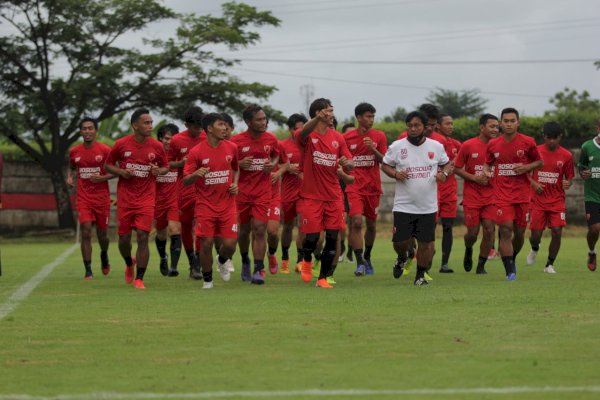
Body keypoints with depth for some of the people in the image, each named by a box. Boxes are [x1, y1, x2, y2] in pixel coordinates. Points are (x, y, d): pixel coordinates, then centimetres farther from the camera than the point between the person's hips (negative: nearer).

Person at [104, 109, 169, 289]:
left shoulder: (157, 146, -1)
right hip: (125, 198, 0)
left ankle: (139, 279, -4)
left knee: (142, 237, -11)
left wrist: (158, 171, -10)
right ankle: (129, 264, 38)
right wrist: (121, 172, -13)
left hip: (146, 198, 0)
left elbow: (165, 167, 13)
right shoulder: (121, 144, -4)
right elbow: (108, 165, 7)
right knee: (124, 238, 5)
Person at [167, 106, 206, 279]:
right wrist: (181, 163, -11)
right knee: (186, 226, 9)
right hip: (184, 189, 2)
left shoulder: (208, 139, 0)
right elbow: (168, 163, 8)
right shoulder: (177, 140, 0)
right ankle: (192, 261, 26)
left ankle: (197, 264, -8)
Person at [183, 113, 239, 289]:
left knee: (230, 244, -6)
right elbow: (185, 181, -6)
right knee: (206, 243, -7)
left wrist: (235, 183, 3)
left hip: (227, 204, 2)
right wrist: (196, 174, -27)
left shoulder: (231, 148, 2)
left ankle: (223, 261, 31)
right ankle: (207, 280, 15)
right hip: (205, 205, -2)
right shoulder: (196, 152, -8)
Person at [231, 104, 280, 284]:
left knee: (259, 230, -10)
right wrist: (239, 164, -19)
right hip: (242, 192, 0)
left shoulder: (271, 139, 0)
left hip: (263, 192, 0)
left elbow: (276, 155, 21)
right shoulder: (236, 141, -8)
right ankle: (245, 261, 37)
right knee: (244, 230, 11)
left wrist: (272, 164, -1)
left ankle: (259, 270, -9)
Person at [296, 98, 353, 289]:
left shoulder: (338, 138, 7)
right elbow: (303, 133, -33)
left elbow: (350, 165, 8)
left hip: (333, 196, 4)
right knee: (312, 237, -6)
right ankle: (307, 261, 28)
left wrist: (346, 163, -18)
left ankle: (323, 278, 13)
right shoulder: (308, 136, -7)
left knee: (332, 238, 0)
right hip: (311, 196, -4)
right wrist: (317, 119, -53)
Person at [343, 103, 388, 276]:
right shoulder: (347, 138, 1)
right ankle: (360, 263, -16)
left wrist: (373, 149, -17)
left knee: (371, 224, 11)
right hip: (354, 187, -2)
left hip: (373, 187, 2)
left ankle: (367, 257, 33)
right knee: (356, 222, -17)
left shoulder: (379, 136, 3)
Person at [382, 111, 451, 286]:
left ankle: (420, 275, 19)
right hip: (403, 205, -1)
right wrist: (395, 174, -11)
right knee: (400, 241, -5)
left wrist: (444, 173, -5)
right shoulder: (396, 146, -1)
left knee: (426, 242, 1)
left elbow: (447, 163, 17)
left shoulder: (436, 147, 2)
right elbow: (385, 165, 9)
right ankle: (402, 258, 31)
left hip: (428, 206, 1)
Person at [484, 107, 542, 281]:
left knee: (519, 232, 8)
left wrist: (526, 167, -13)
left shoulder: (527, 142, -3)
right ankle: (510, 271, -10)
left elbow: (539, 162, 6)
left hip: (522, 194, 0)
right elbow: (488, 163, 18)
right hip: (502, 193, 0)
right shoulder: (493, 144, 3)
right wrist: (486, 171, -5)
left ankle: (512, 259, 37)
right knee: (505, 230, -12)